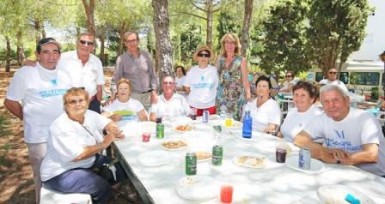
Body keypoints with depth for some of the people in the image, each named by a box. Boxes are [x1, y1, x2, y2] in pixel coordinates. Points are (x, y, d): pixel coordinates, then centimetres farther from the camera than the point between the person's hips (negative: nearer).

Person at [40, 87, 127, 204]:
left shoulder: (90, 115, -3)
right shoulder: (61, 126, -25)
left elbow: (109, 123, 7)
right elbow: (78, 155, -31)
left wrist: (114, 131, -17)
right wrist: (103, 144, -22)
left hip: (87, 162, 8)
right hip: (60, 173, -8)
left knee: (122, 170, 3)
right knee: (102, 187, -22)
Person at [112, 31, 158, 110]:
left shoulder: (146, 55, 6)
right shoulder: (121, 59, 1)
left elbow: (152, 75, 10)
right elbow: (117, 79, 3)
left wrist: (154, 91, 3)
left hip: (148, 95, 2)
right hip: (132, 96, -2)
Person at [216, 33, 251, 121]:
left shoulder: (241, 60, 0)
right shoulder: (220, 59, 9)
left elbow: (245, 80, 0)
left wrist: (248, 95, -12)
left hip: (236, 97, -3)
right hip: (221, 97, 3)